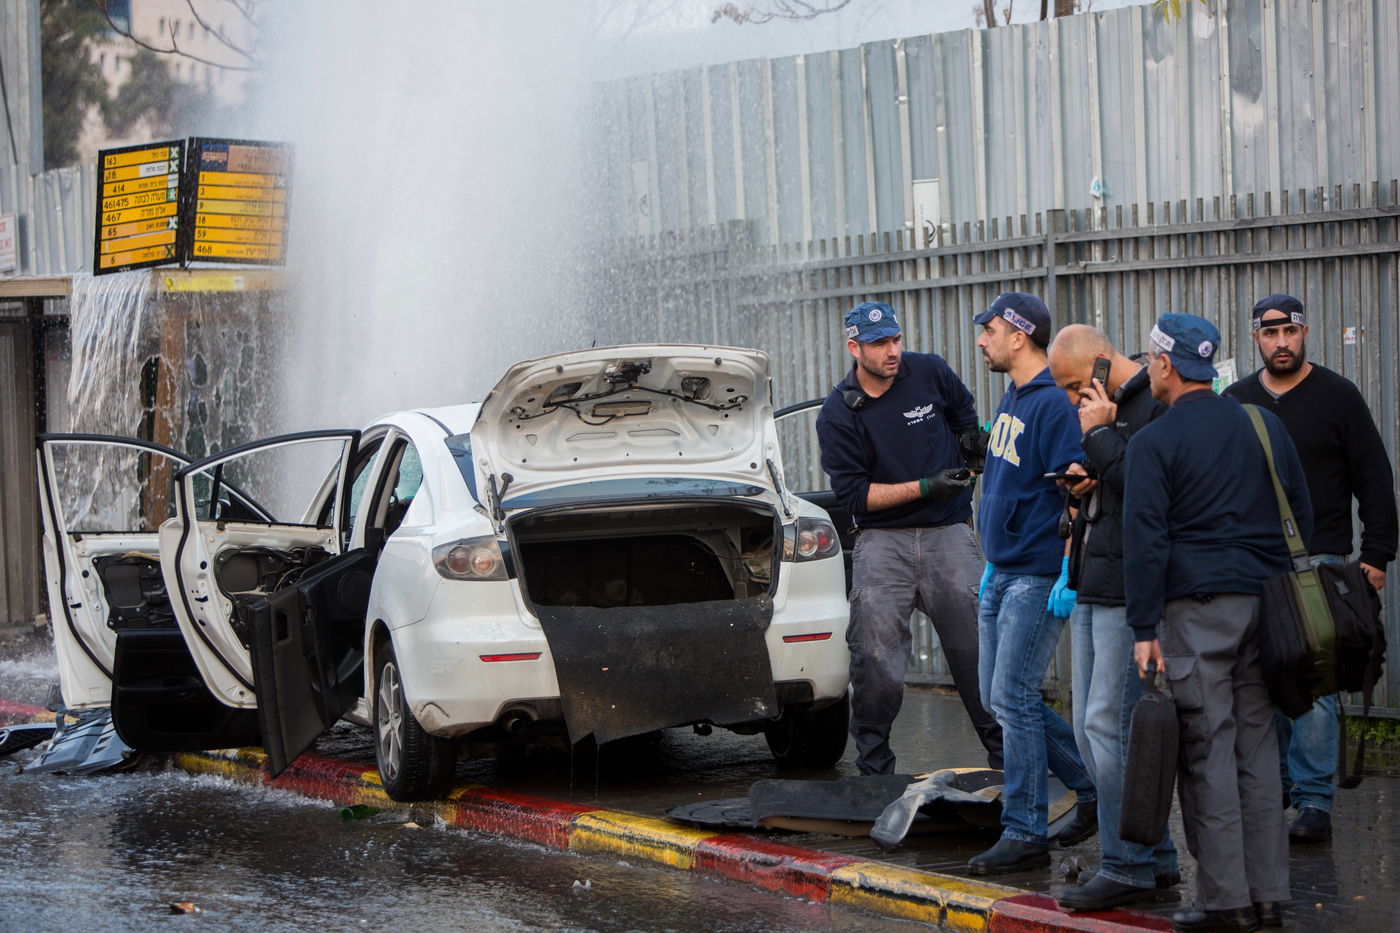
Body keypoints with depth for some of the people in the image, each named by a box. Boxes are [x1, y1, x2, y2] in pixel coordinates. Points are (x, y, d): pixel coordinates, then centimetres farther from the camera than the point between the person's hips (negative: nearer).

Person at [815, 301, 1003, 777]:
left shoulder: (930, 372, 1)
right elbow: (855, 493, -9)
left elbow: (964, 413, 24)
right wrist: (925, 488, -17)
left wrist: (974, 443, 8)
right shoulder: (837, 414, -5)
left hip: (948, 533, 1)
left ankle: (1003, 752, 8)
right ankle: (874, 765, 4)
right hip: (882, 538, -1)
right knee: (875, 656, -8)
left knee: (976, 645, -2)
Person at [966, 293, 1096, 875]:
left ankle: (1025, 834, -1)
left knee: (1013, 699, -8)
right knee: (998, 698, 12)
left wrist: (1069, 576, -23)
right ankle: (1095, 787, 24)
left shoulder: (1055, 403, -16)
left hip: (1039, 579, -10)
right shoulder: (1011, 400, 15)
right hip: (1002, 574, 10)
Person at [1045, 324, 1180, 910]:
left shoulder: (1160, 404, -12)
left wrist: (1098, 433, -13)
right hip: (1093, 587, 10)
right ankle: (1157, 859, 18)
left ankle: (1128, 868, -2)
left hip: (1131, 591, -10)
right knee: (1090, 730, 10)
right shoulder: (1105, 409, 18)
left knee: (1109, 725, -10)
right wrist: (1082, 485, 8)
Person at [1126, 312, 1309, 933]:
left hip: (1196, 607, -5)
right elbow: (1301, 516, 16)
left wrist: (1145, 630, -7)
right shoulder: (1264, 425, 12)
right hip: (1263, 604, 5)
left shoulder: (1153, 442, -5)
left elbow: (1145, 541, -9)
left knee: (1206, 753, -2)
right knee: (1257, 747, 9)